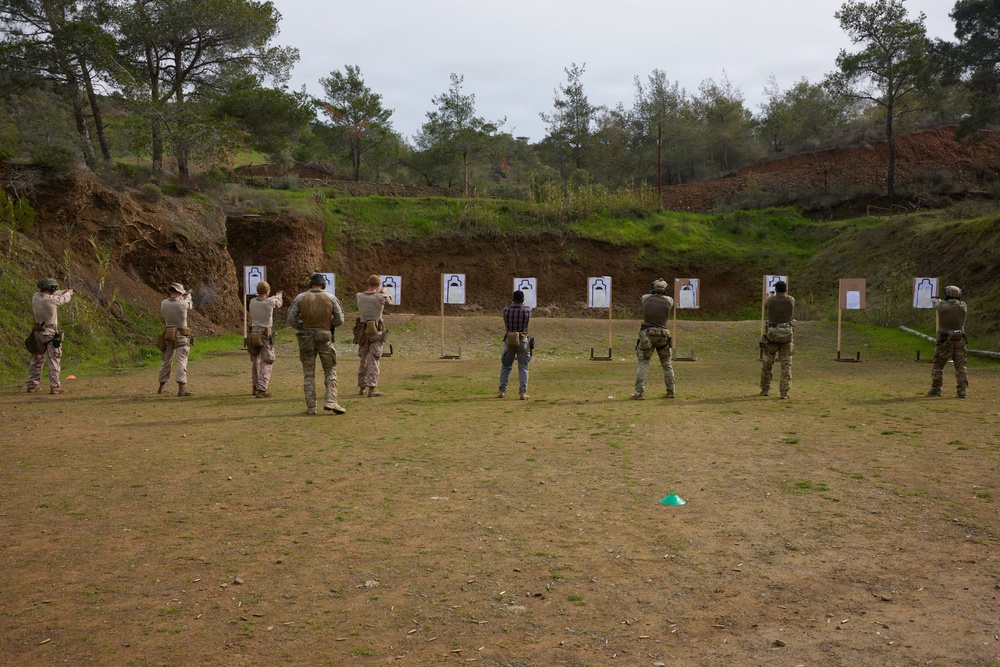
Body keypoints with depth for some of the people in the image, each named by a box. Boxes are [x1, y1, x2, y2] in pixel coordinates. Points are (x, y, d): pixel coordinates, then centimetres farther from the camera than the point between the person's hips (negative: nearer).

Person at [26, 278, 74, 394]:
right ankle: (54, 386, -5)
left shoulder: (35, 297, -1)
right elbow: (64, 299, 2)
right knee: (54, 361, -2)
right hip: (50, 333, -7)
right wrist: (69, 293, 25)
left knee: (37, 360, 16)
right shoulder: (51, 300, -19)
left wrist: (63, 292, 28)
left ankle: (32, 385, 21)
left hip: (38, 332, 7)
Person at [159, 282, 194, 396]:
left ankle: (161, 388, 27)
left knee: (166, 362, 17)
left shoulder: (163, 303, -4)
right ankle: (182, 389, -18)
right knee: (182, 362, -8)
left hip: (168, 336, 5)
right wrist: (188, 297, 34)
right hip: (181, 336, -5)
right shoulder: (183, 304, -14)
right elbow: (190, 306, 10)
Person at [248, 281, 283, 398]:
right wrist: (279, 296, 35)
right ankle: (261, 390, -10)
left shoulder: (252, 302, 0)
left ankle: (256, 387, 31)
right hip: (265, 336, -5)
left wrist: (275, 296, 38)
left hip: (253, 335, 5)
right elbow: (278, 303, 11)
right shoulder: (270, 302, -12)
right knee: (266, 363, -1)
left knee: (255, 362, 19)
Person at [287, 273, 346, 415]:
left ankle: (310, 406, 7)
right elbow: (339, 320, -1)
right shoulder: (331, 298, -2)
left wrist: (302, 327, 13)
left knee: (308, 373, 9)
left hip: (306, 338, 1)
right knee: (330, 371, 9)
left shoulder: (301, 298, -2)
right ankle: (330, 401, -7)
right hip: (325, 337, -1)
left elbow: (291, 320, -3)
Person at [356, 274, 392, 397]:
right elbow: (389, 300, 11)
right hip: (376, 332, -4)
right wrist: (385, 291, 32)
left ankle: (362, 387, 24)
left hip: (363, 332, 4)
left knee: (363, 360, 16)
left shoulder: (359, 297, -2)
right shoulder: (380, 297, -12)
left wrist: (377, 292, 37)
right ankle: (372, 388, -8)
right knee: (373, 360, -3)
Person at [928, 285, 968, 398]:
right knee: (961, 367, 7)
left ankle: (936, 389, 13)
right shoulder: (963, 306, -1)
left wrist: (935, 299, 41)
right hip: (959, 341, 2)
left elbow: (935, 303, 14)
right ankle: (962, 390, 1)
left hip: (944, 341, -2)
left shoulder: (942, 305, -9)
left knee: (938, 366, 11)